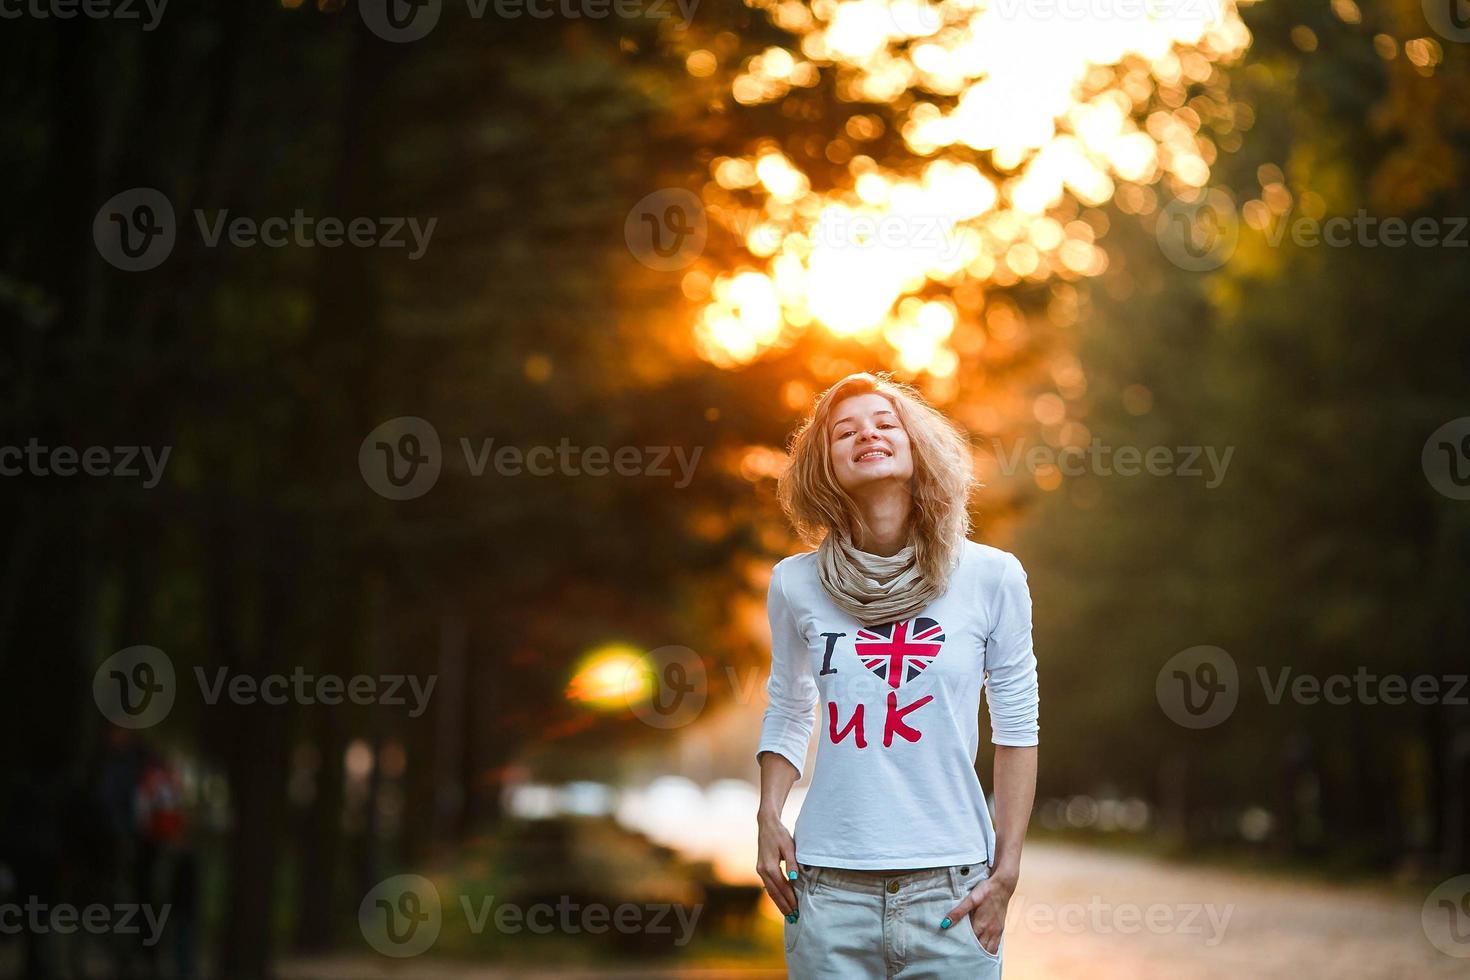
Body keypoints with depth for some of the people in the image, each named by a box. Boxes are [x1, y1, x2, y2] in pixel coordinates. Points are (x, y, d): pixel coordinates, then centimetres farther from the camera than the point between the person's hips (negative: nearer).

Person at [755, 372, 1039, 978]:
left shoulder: (991, 576, -1)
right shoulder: (795, 583, 3)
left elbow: (1015, 727, 4)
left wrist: (1007, 871, 1)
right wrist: (768, 820, 2)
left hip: (951, 884, -1)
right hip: (829, 888, 1)